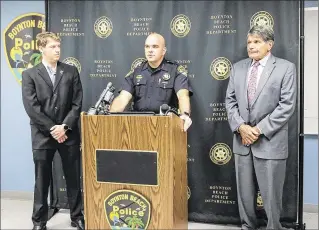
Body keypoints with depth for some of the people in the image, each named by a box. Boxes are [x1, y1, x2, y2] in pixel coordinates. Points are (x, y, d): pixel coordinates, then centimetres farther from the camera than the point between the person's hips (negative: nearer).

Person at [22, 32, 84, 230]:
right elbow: (32, 107, -6)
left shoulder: (71, 71, 6)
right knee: (42, 181, 7)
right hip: (43, 136, -1)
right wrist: (52, 129, -12)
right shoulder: (30, 75, 2)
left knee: (74, 178, 9)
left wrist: (64, 127, -10)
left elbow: (77, 103, 0)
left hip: (69, 134, 1)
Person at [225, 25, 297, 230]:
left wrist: (260, 129, -14)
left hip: (270, 141, -4)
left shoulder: (286, 68, -3)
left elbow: (287, 105, -9)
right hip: (242, 139, 4)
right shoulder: (238, 68, 10)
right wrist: (240, 127, -8)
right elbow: (230, 101, 8)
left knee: (271, 193, 3)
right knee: (244, 191, 12)